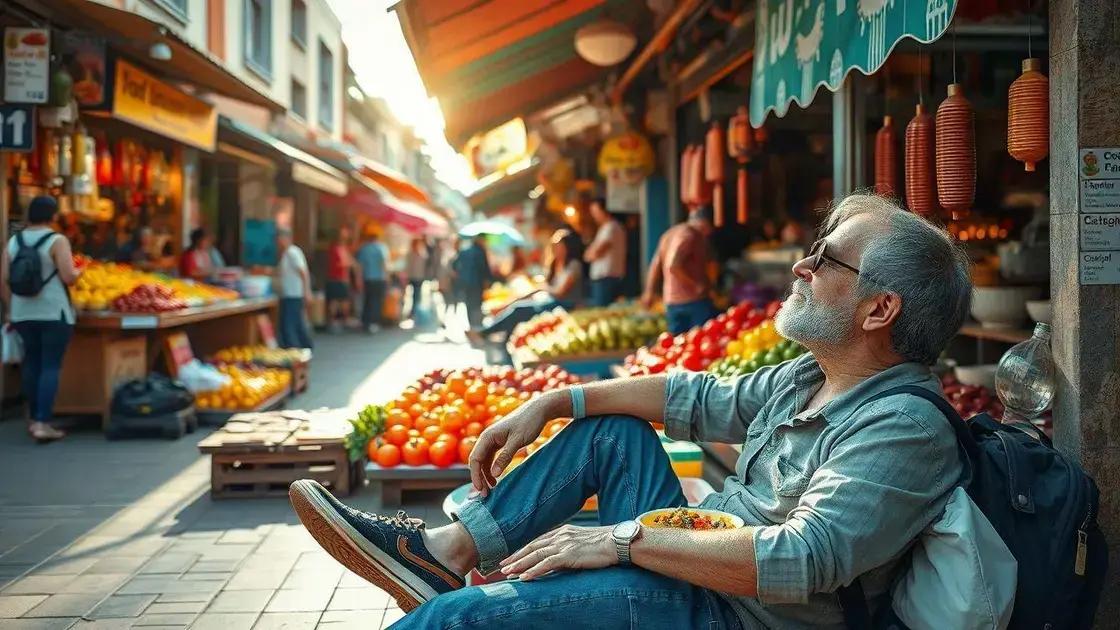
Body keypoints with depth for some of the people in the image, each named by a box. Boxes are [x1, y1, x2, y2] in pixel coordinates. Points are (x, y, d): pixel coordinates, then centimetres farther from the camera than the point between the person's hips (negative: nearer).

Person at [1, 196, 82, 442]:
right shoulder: (57, 241, -10)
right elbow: (68, 277, -16)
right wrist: (79, 271, 6)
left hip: (22, 312, 5)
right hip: (53, 312, -5)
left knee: (31, 362, 16)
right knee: (51, 365, -3)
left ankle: (35, 417, 22)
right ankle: (43, 423, -8)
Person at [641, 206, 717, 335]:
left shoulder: (671, 234, 18)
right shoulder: (689, 236, -12)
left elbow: (656, 264, 20)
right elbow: (673, 266, -23)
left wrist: (649, 292, 24)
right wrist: (696, 284, -18)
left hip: (671, 301, 9)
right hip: (693, 300, -9)